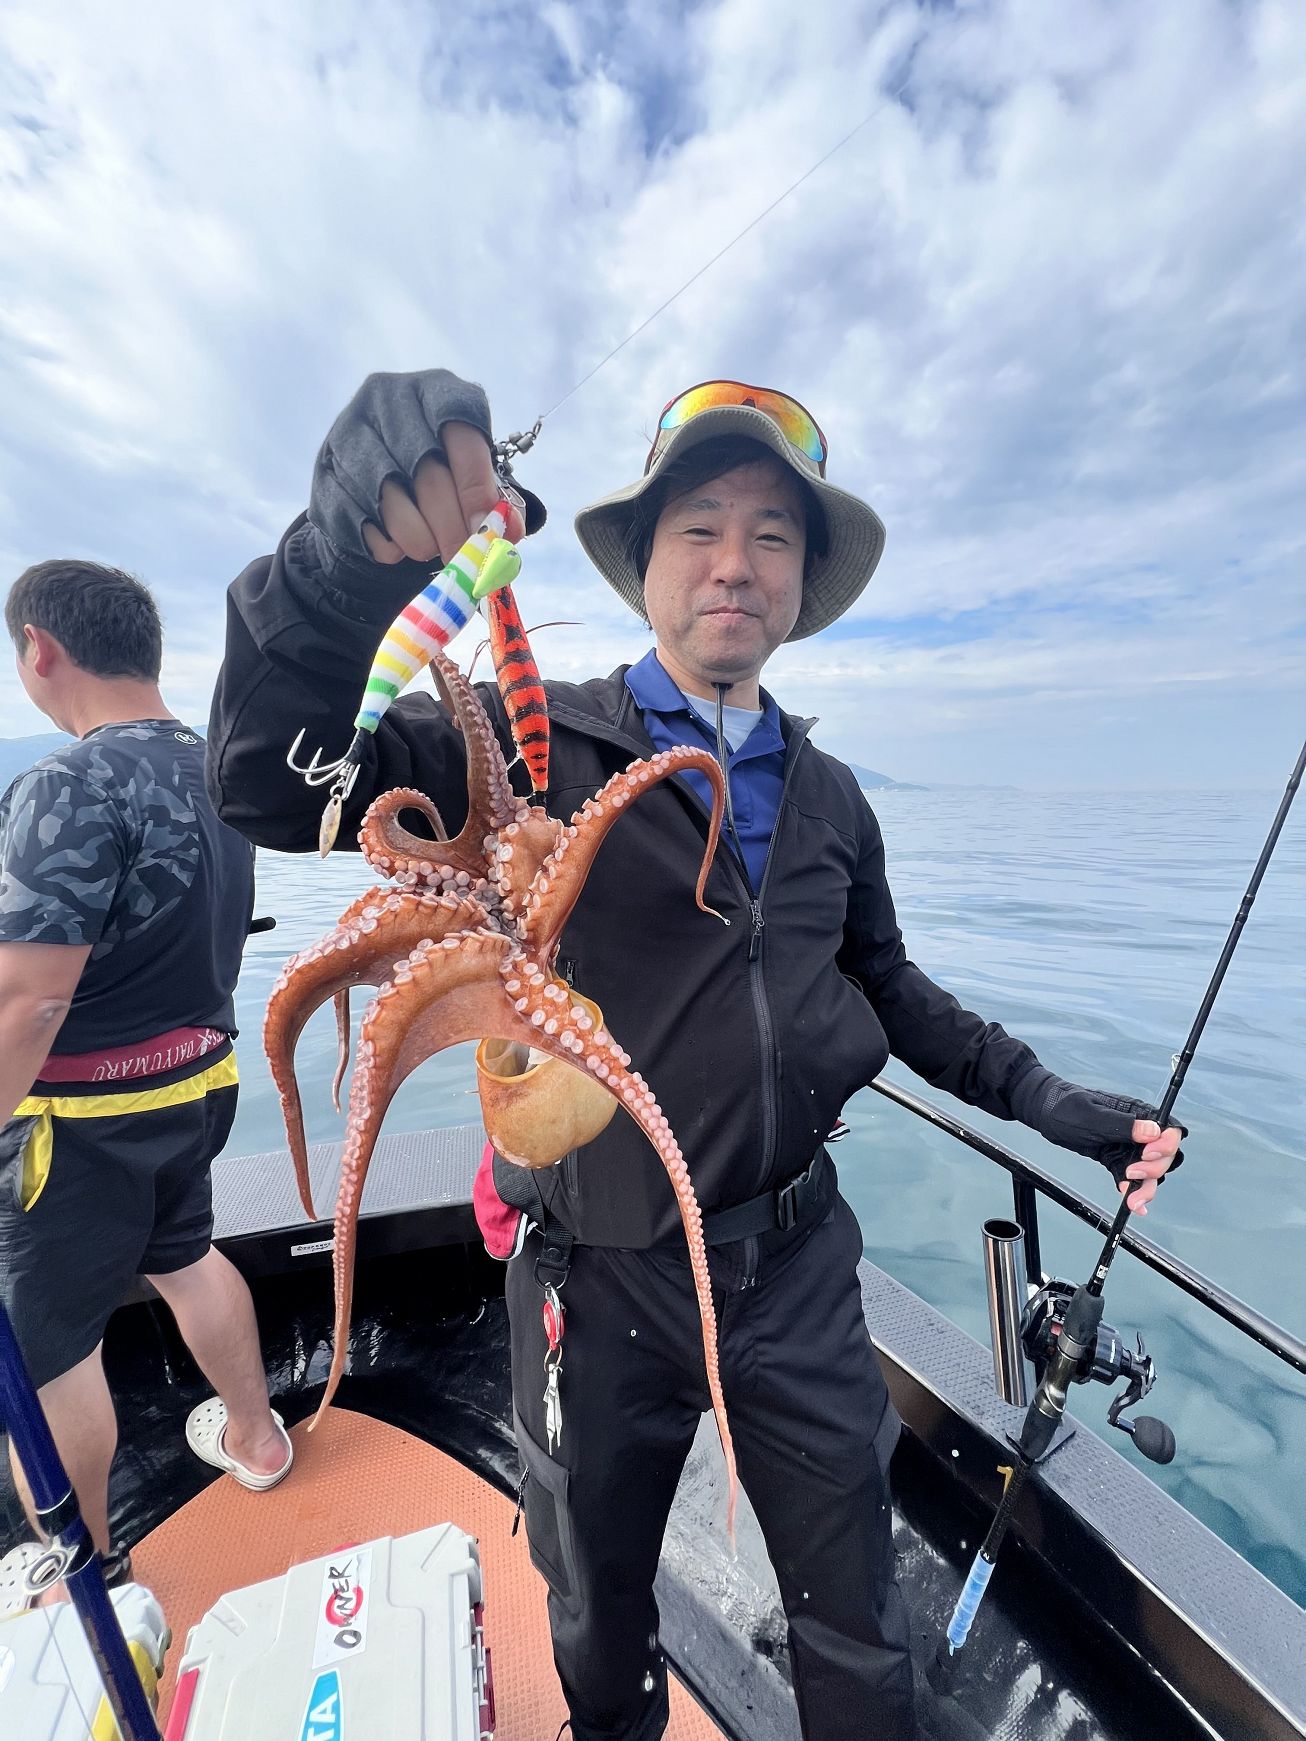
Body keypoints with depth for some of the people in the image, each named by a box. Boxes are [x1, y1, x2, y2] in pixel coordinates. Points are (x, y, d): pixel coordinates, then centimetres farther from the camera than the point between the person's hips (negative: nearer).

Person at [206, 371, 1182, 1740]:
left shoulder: (826, 793, 2)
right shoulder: (538, 745, -12)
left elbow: (881, 980, 11)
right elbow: (272, 782, -23)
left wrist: (1045, 1099, 4)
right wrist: (353, 553, -40)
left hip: (797, 1263, 3)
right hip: (600, 1277, -1)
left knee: (856, 1628, 26)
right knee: (597, 1616, 30)